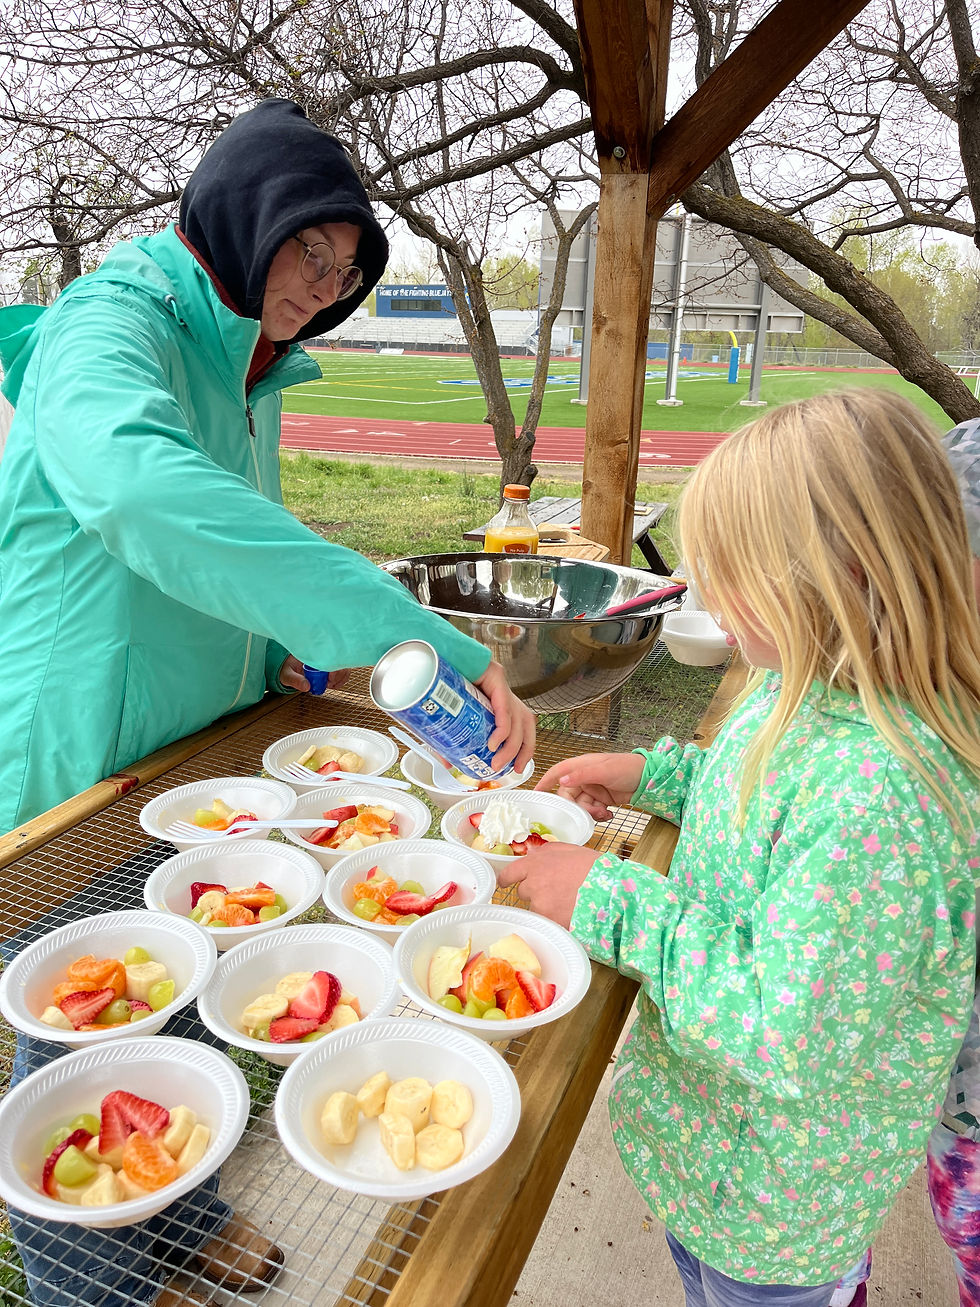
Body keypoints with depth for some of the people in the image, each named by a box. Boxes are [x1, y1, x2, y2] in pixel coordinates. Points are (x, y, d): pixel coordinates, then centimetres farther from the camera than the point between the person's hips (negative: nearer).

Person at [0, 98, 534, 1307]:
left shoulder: (250, 367, 7)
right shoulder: (108, 327, -20)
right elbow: (141, 487, -44)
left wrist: (276, 645, 0)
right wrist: (415, 634, -49)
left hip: (194, 751, 8)